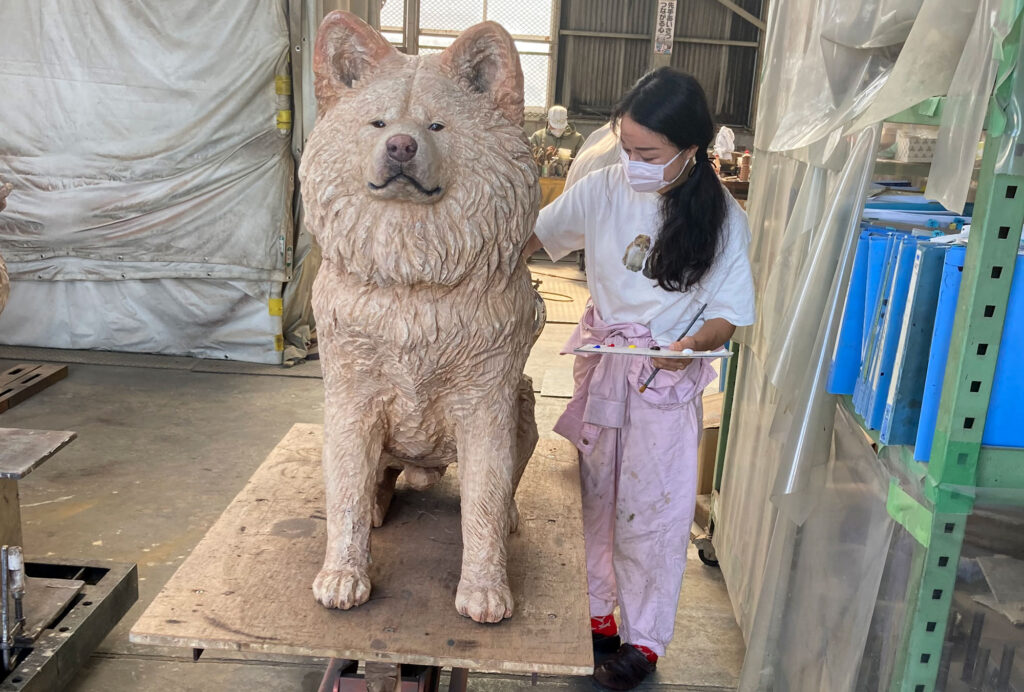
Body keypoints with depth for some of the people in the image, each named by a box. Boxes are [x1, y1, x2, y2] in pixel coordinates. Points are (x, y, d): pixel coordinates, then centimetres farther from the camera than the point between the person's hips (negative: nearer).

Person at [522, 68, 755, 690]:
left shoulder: (724, 220, -11)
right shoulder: (605, 189, -6)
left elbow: (729, 315, -6)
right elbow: (533, 237, 5)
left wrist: (693, 343, -26)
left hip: (668, 376, -3)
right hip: (599, 362, 3)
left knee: (650, 511, 5)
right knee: (591, 494, 14)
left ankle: (644, 639, 25)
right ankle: (594, 612, 35)